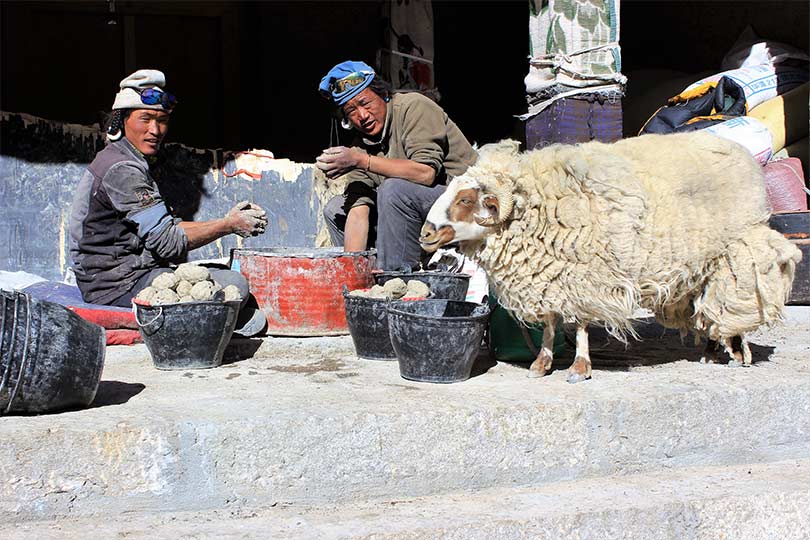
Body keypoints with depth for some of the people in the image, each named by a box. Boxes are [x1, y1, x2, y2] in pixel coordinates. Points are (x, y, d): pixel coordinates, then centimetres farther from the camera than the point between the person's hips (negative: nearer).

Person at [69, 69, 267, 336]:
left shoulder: (131, 164, 16)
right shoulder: (122, 171, -18)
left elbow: (165, 227, 13)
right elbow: (169, 242, -20)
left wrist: (228, 221, 3)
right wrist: (228, 225, -9)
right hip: (121, 286, -11)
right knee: (234, 285, -20)